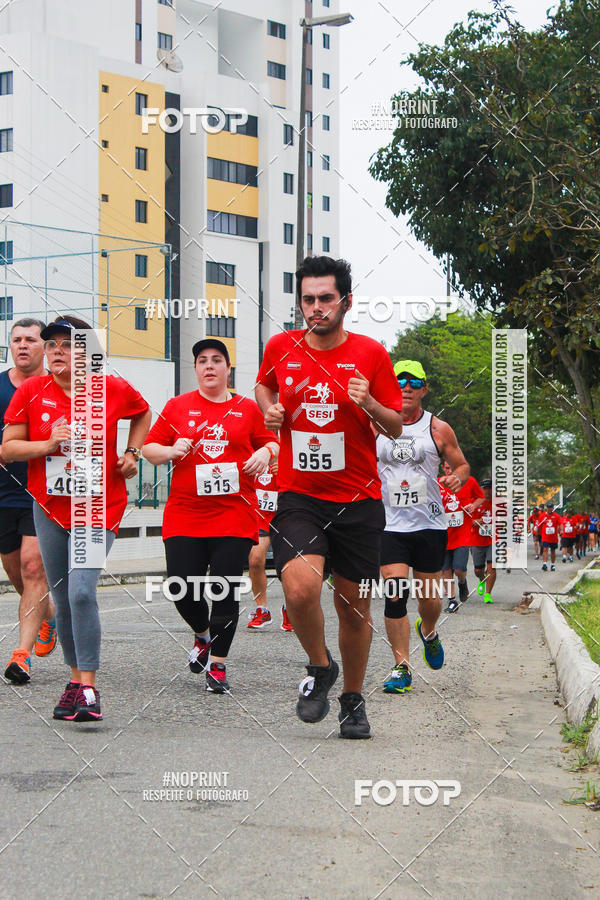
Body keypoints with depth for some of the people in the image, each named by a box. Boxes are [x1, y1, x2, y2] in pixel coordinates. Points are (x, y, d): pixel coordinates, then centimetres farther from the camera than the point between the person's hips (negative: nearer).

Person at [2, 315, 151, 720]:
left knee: (82, 592, -19)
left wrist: (132, 453, 5)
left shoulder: (113, 389, -5)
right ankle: (76, 678, 25)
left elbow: (143, 413, 17)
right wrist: (48, 444, -17)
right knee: (63, 600, 9)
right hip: (49, 508, 3)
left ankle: (89, 687, -11)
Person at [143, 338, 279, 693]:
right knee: (183, 589, -4)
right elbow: (150, 448, 12)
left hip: (234, 514, -1)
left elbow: (272, 444, 17)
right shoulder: (178, 406, 9)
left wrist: (265, 453, -5)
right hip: (184, 514, 1)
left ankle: (218, 664, 8)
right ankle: (203, 634, 29)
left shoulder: (247, 408, 9)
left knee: (226, 591, -5)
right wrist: (171, 451, -9)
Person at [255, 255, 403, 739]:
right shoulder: (281, 347, 2)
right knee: (300, 589, -23)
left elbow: (397, 427, 3)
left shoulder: (371, 353, -2)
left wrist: (369, 404, -17)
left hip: (358, 500, 0)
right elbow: (264, 383, 26)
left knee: (354, 607, 7)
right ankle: (320, 667, 6)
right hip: (298, 497, 0)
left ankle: (353, 699, 31)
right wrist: (269, 408, 4)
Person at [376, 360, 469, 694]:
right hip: (390, 525, 0)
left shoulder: (439, 429, 1)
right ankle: (402, 667, -6)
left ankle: (428, 631, 43)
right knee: (395, 595, -13)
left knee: (430, 598, 7)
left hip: (430, 524, 0)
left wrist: (456, 478, -13)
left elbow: (462, 465, 9)